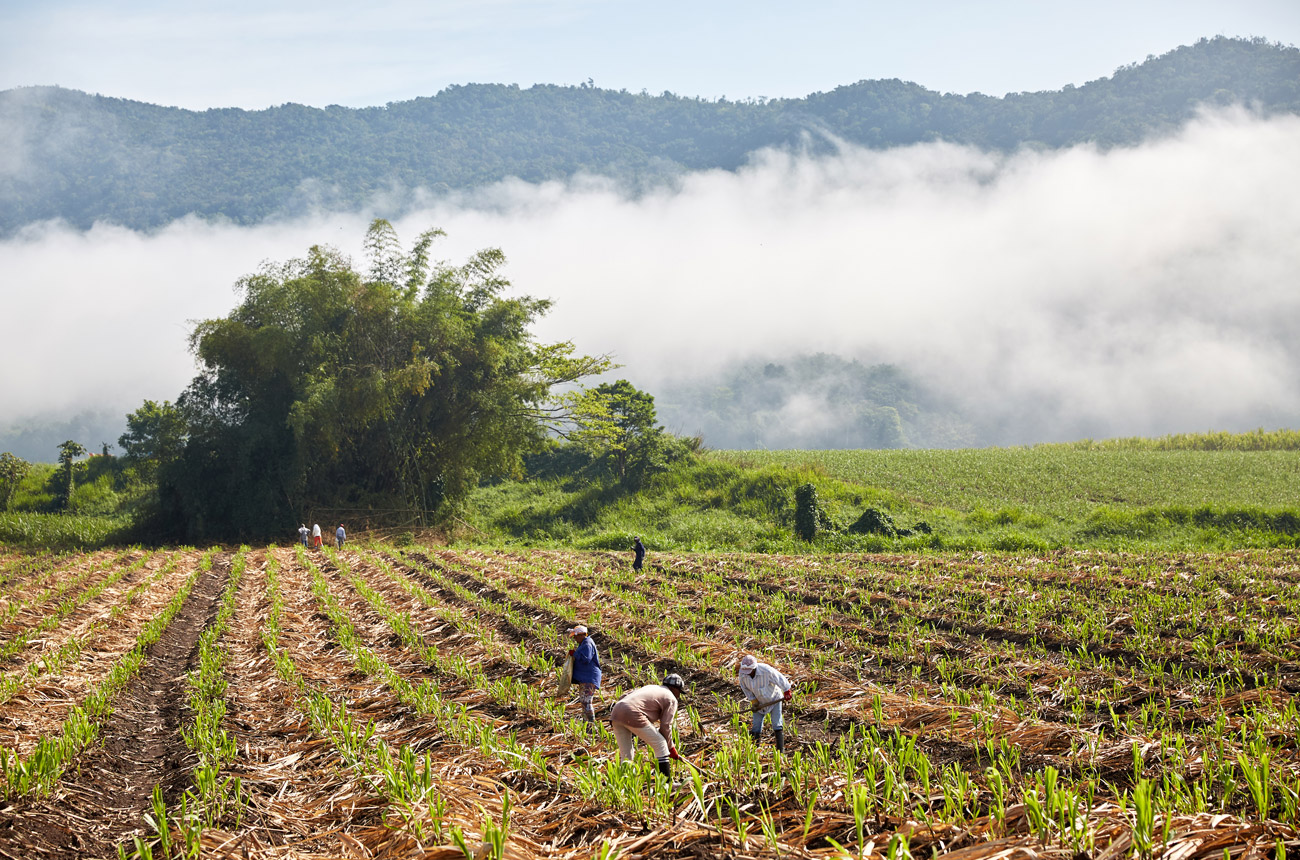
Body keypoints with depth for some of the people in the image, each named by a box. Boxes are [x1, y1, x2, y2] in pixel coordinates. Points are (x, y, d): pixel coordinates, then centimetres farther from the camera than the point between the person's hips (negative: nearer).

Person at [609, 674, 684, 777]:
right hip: (633, 716, -8)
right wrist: (671, 748, 15)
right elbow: (665, 726, 4)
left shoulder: (650, 687, 32)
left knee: (625, 754, 17)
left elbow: (624, 696, 27)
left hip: (616, 711, 8)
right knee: (660, 745, 4)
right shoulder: (671, 699, 11)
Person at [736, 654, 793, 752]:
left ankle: (780, 751, 0)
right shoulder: (742, 674, -21)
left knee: (777, 725, -6)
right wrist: (753, 700, -6)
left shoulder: (766, 670, -35)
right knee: (756, 727, 1)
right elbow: (745, 688, -1)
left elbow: (780, 679, -20)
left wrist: (787, 692, -8)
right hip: (760, 701, 4)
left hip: (774, 699, -4)